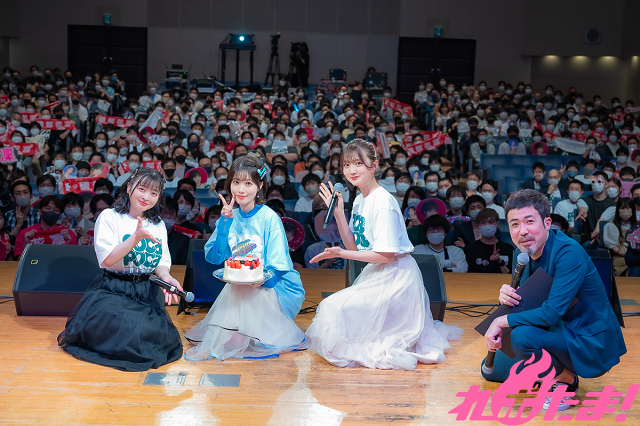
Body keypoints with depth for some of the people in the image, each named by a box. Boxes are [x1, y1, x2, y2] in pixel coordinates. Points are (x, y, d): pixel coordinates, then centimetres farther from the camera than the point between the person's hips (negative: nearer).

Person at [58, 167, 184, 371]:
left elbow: (162, 262, 9)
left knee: (163, 338, -15)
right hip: (114, 291, -4)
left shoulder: (158, 225, 13)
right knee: (130, 330, -27)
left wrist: (165, 277, -14)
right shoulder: (109, 217, -4)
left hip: (146, 291, 4)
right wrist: (137, 237, -24)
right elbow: (107, 259, -13)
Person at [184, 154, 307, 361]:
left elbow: (278, 263, -11)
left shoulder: (269, 218, -10)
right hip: (237, 285, 4)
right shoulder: (230, 216, 6)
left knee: (252, 294, -30)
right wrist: (225, 221, -9)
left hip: (271, 284, -4)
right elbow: (214, 256, -1)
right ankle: (211, 344, -9)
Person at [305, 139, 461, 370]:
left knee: (335, 307, -18)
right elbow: (355, 246, 7)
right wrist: (338, 212, -1)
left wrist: (342, 253, -21)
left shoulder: (382, 202, -20)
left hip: (394, 277, -10)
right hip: (376, 273, 10)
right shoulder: (359, 200, 8)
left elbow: (386, 255, -22)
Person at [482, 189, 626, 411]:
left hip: (592, 343, -8)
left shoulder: (569, 253, -26)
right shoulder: (522, 253, -2)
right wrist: (506, 296, -20)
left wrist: (502, 321, -25)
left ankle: (565, 380, -8)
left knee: (521, 335, -33)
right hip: (557, 333, 8)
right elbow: (522, 302, 4)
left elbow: (552, 313, -33)